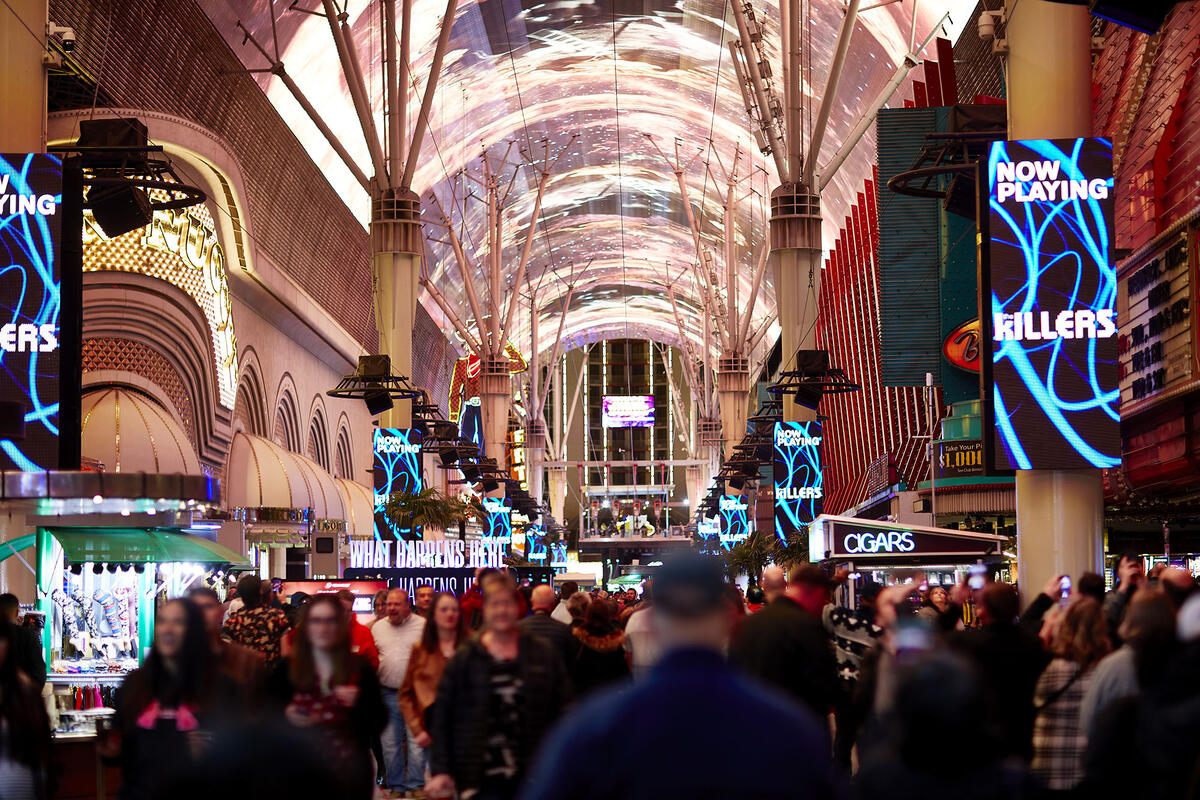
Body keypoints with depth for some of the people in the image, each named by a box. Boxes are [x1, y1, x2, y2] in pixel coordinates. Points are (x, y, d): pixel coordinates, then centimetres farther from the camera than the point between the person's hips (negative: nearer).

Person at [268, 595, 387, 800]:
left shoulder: (360, 669, 3)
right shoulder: (287, 668, 3)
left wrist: (359, 702, -16)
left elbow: (378, 723, 2)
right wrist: (286, 714, -12)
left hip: (349, 769, 0)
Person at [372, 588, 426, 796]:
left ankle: (415, 785, 2)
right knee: (389, 743, 7)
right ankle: (395, 785, 16)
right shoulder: (378, 628, 12)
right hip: (387, 693, 4)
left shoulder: (422, 626, -1)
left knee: (416, 741, -5)